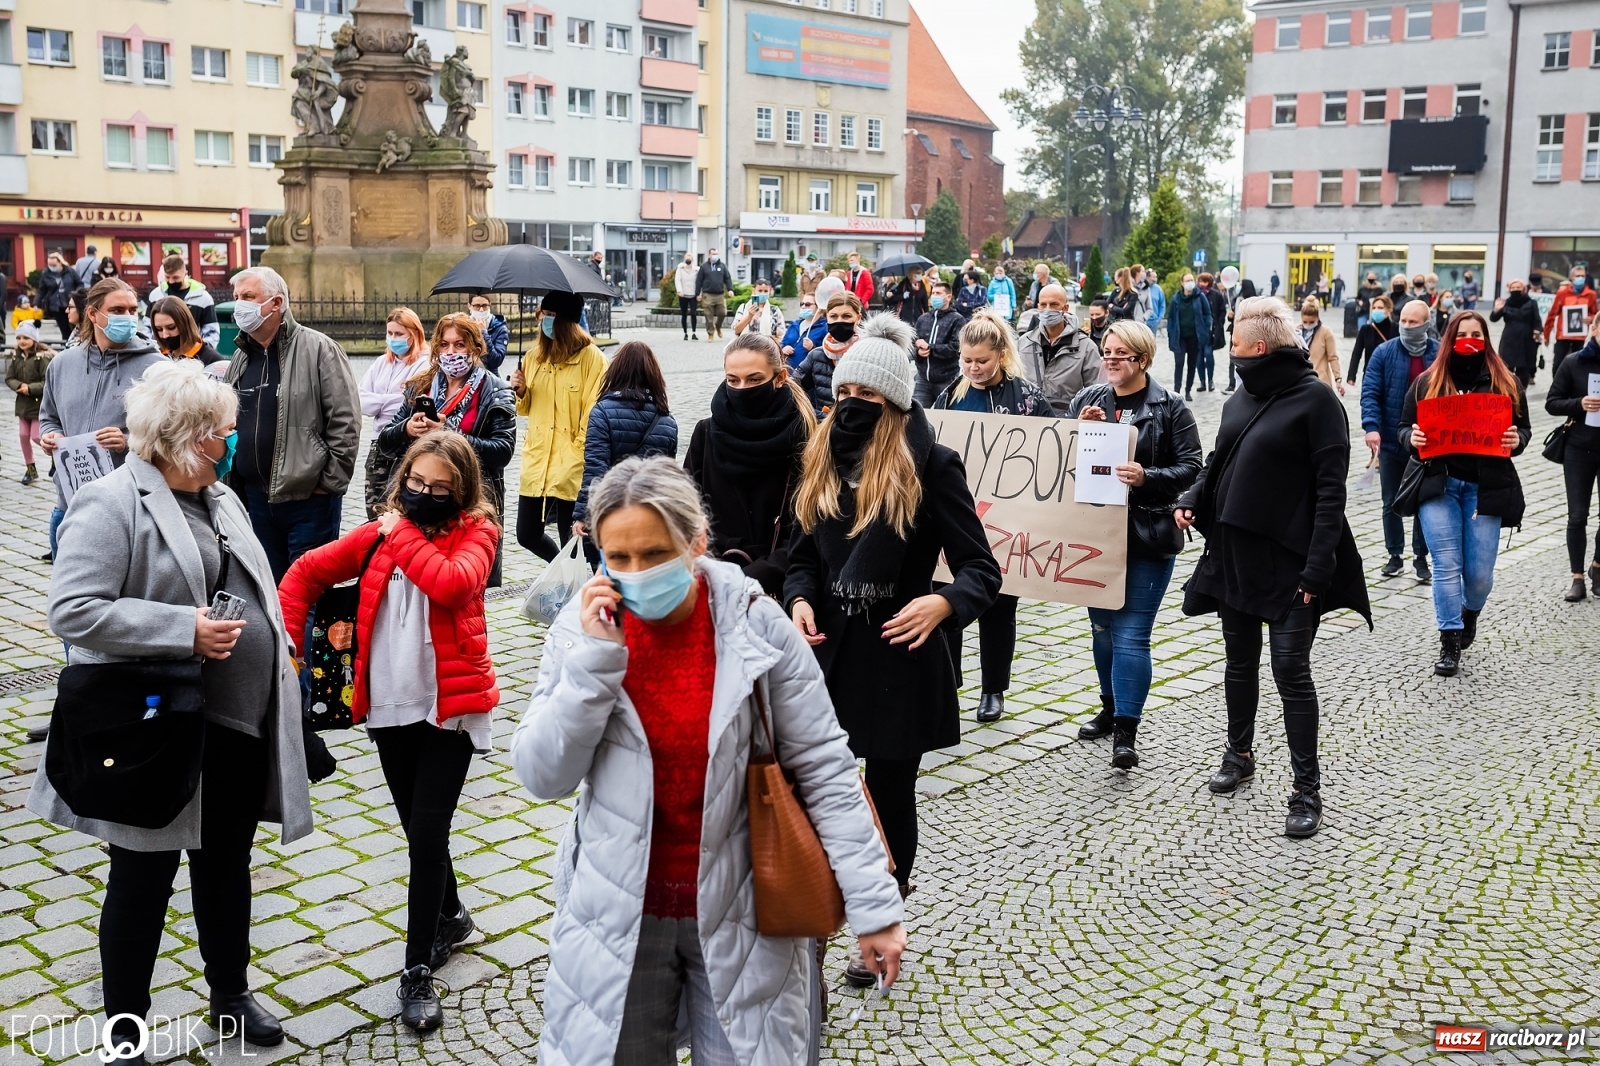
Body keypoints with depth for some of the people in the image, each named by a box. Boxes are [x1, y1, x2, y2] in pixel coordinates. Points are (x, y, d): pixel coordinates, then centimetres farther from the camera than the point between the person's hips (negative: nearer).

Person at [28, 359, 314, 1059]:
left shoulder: (219, 496, 12)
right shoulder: (111, 504, -14)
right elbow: (72, 610, -22)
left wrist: (275, 650, 13)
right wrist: (184, 630, -24)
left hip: (241, 726, 7)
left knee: (227, 865, 20)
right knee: (143, 882, 8)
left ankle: (231, 995, 38)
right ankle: (124, 1035, 25)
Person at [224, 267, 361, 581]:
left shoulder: (318, 349, -10)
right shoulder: (241, 358, 13)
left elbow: (345, 422, -14)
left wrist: (330, 483, -13)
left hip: (309, 499, -7)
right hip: (256, 499, 7)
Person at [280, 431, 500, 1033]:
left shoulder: (476, 532, -6)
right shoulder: (382, 532, 5)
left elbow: (452, 583, -27)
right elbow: (305, 574, 11)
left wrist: (404, 536, -15)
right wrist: (291, 646, 1)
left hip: (450, 706, -4)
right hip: (389, 707, 4)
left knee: (426, 835, -6)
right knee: (420, 830, 16)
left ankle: (418, 971, 5)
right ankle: (451, 918, 41)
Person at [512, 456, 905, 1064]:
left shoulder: (756, 625, -13)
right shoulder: (584, 628, -8)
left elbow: (823, 768, -9)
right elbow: (542, 777, -10)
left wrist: (873, 903, -11)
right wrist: (595, 657, -21)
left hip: (740, 912, -1)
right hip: (617, 912, 2)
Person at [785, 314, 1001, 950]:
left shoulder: (930, 465, -10)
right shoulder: (823, 462, 6)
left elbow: (981, 568, -9)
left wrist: (943, 603, -29)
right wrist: (799, 600, -7)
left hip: (900, 658, -4)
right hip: (829, 654, 4)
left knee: (890, 796, 10)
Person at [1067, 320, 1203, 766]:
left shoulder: (1170, 408, -4)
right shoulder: (1086, 400, 8)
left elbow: (1191, 467, -7)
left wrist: (1147, 477, -22)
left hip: (1147, 536, -5)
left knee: (1132, 633, -8)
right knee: (1102, 626, 16)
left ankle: (1126, 731, -5)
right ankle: (1111, 707, 33)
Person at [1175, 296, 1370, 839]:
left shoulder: (1315, 400, -12)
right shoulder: (1241, 399, 10)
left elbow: (1330, 490, -16)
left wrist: (1316, 568, -21)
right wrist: (1192, 500, -1)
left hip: (1287, 564, -7)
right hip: (1233, 555, 7)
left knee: (1291, 671, -4)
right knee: (1240, 661, 18)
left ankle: (1307, 789, 6)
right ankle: (1239, 754, 36)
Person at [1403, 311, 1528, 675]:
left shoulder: (1505, 383, 7)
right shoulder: (1426, 382, 6)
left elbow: (1523, 429, 11)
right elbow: (1405, 427, 10)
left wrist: (1517, 441, -11)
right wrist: (1413, 438, -13)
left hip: (1485, 487, 1)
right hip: (1438, 484, 0)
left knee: (1479, 572, 2)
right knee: (1447, 565, -6)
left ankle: (1470, 612, 36)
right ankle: (1449, 642, 4)